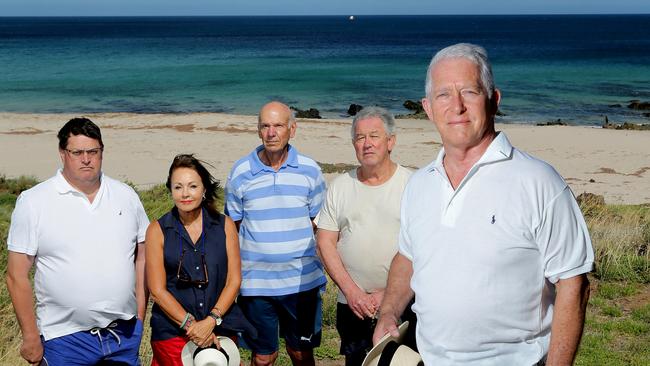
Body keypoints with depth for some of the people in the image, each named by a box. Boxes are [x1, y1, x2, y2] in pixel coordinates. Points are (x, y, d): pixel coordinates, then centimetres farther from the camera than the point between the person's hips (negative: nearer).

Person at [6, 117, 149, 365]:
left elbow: (142, 256, 10)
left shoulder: (126, 196, 5)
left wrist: (140, 317, 5)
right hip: (65, 339, -3)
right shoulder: (33, 202, -5)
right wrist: (31, 337, -6)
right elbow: (17, 276, -4)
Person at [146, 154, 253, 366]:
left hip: (220, 328, 1)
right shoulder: (158, 230, 0)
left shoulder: (224, 225, 4)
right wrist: (190, 325, -13)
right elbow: (157, 290, -4)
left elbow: (234, 280, 1)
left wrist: (211, 320, -12)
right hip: (172, 331, -1)